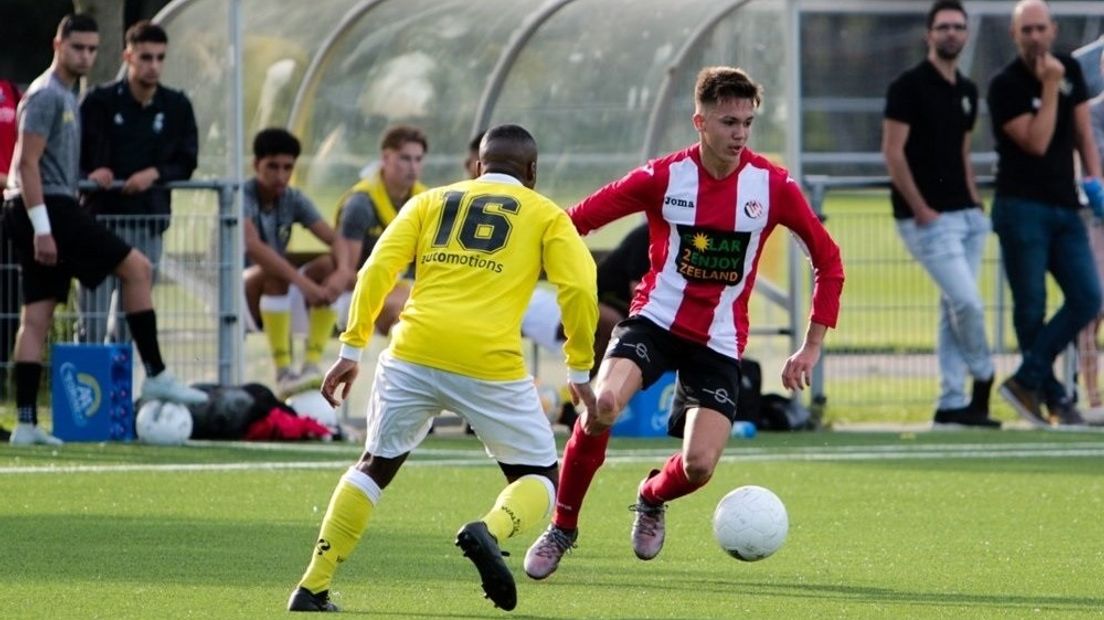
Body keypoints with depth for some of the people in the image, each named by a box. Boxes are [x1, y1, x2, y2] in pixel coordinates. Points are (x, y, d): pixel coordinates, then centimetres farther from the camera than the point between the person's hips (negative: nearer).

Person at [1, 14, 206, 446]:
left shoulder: (67, 96, 21)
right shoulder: (46, 95, -10)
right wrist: (41, 228, -22)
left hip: (53, 210, 10)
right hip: (47, 208, -10)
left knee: (36, 315, 5)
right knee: (136, 267, -8)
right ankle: (155, 376, -5)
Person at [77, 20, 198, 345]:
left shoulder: (177, 107, 5)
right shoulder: (100, 102, -2)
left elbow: (186, 163, 6)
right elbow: (73, 154, 0)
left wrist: (155, 174, -13)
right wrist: (91, 172, -21)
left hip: (149, 222, 3)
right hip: (102, 217, -3)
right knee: (93, 317, -6)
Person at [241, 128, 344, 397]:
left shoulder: (294, 200, 3)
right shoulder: (241, 197, -15)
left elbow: (337, 241, -7)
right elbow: (253, 246, -34)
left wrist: (342, 273, -31)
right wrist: (301, 281, -43)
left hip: (275, 291, 6)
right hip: (237, 285, -6)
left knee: (329, 276, -19)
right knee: (273, 273, -36)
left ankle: (312, 364, -25)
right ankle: (283, 373, -39)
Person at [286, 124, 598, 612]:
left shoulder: (431, 201, 20)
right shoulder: (546, 216, 15)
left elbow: (377, 269, 8)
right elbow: (578, 287, 1)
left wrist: (351, 349, 10)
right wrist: (580, 372, 9)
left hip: (413, 354, 2)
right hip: (491, 365, -2)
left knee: (375, 466, 22)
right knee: (539, 479, 14)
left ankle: (312, 588, 15)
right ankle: (491, 531, -20)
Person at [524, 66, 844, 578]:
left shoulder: (773, 186, -7)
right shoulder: (662, 178, -10)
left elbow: (827, 259, 3)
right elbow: (574, 222, -3)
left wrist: (811, 348, 0)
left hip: (719, 341, 1)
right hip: (655, 319, -1)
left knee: (699, 466, -13)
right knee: (602, 405, -29)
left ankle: (652, 498, 26)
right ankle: (562, 527, -9)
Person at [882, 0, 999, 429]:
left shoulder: (966, 91, 15)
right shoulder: (910, 87, -8)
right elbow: (893, 151, -12)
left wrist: (975, 203, 11)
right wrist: (920, 209, -15)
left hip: (965, 216, 8)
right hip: (927, 219, -8)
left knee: (954, 309, 7)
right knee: (968, 303, -13)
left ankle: (951, 402, 10)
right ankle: (983, 379, 8)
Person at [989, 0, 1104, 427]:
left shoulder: (1070, 70, 9)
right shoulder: (1005, 86, -9)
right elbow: (1037, 142, -15)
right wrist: (1050, 87, -17)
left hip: (1064, 207, 6)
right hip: (1022, 209, -6)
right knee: (1031, 306, -3)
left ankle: (1026, 381, -1)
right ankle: (1054, 397, 4)